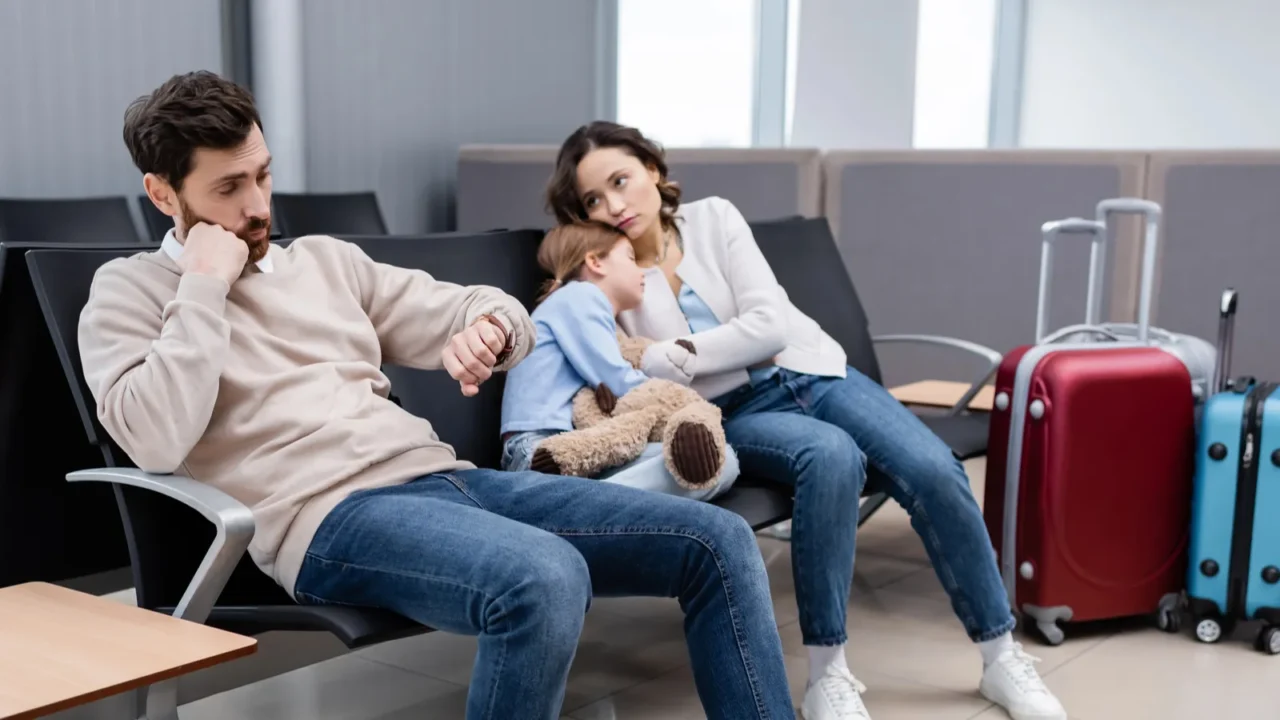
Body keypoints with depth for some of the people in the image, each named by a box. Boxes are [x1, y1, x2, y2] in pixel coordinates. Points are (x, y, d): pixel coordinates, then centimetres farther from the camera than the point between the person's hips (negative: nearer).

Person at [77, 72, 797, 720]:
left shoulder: (323, 258, 22)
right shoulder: (129, 291, 8)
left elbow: (492, 312, 22)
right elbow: (157, 442, -12)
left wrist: (486, 327, -3)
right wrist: (206, 285, -7)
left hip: (443, 477, 7)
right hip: (330, 514, -6)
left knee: (717, 541, -6)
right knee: (546, 580, -37)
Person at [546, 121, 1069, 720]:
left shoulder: (713, 218, 1)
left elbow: (771, 325, -9)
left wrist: (670, 356, -18)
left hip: (810, 373, 3)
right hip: (733, 413, -2)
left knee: (933, 470, -21)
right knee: (833, 456, -36)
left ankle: (1002, 658, -3)